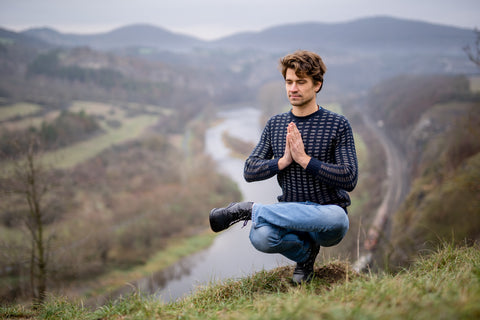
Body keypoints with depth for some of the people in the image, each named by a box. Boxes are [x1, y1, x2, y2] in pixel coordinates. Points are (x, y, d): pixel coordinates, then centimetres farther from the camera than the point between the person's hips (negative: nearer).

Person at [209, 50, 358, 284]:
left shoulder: (337, 125, -3)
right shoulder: (275, 125, 9)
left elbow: (349, 179, -10)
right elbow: (249, 172, 5)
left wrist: (304, 159, -18)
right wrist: (283, 161, -13)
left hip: (327, 212, -2)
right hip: (290, 214, 2)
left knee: (336, 218, -40)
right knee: (260, 236, -33)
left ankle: (249, 210, -21)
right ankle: (306, 252, 1)